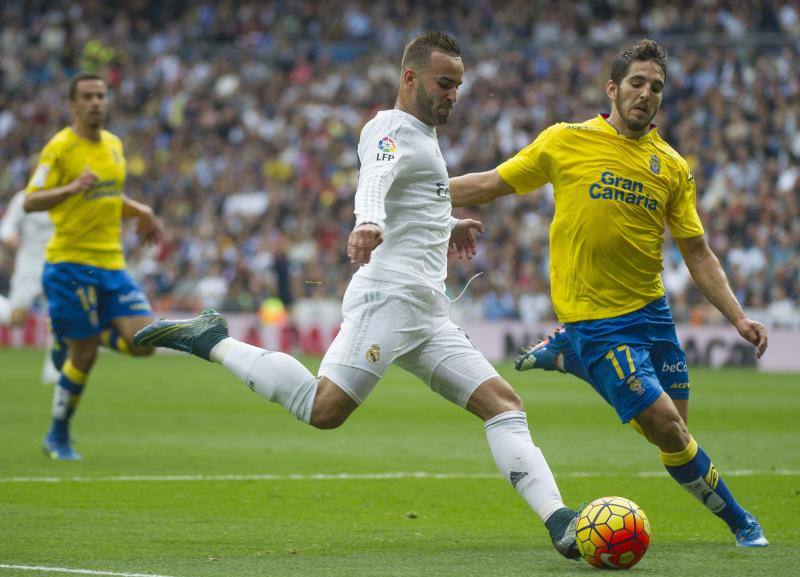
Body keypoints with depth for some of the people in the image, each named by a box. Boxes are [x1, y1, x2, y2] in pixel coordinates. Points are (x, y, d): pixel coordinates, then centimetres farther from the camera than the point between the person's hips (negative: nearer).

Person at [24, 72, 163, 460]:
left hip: (112, 263, 6)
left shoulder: (114, 145, 12)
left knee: (143, 341, -8)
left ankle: (81, 337, 21)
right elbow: (30, 202, -15)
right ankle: (58, 437, 14)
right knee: (84, 355, -5)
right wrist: (71, 188, -30)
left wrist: (139, 211, 12)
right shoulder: (59, 148, -9)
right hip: (70, 264, -6)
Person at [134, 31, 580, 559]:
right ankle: (211, 341, -8)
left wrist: (445, 229, 53)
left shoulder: (423, 136, 26)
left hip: (427, 313, 9)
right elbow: (373, 183, -28)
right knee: (324, 409, -23)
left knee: (504, 404, -2)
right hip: (389, 293, -9)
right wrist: (368, 224, -48)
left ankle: (559, 522, -10)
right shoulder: (393, 128, -4)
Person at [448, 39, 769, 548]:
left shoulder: (672, 167, 5)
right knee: (667, 428, -11)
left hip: (651, 310, 5)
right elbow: (491, 184, 4)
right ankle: (738, 520, 7)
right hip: (595, 317, -5)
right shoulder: (566, 141, -4)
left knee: (676, 429, 4)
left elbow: (698, 253, 9)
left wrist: (738, 317, 0)